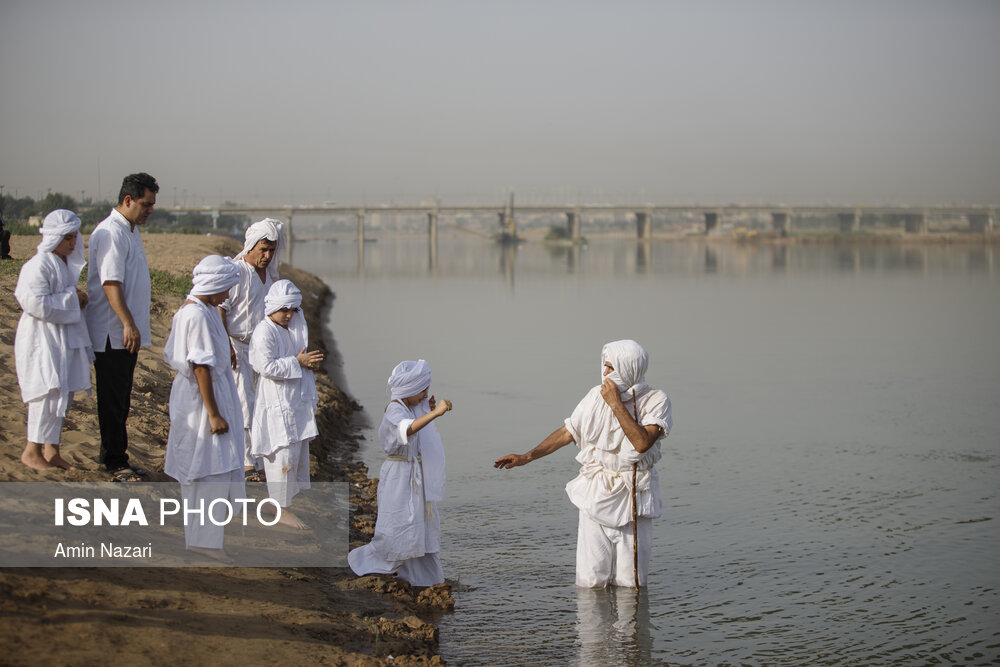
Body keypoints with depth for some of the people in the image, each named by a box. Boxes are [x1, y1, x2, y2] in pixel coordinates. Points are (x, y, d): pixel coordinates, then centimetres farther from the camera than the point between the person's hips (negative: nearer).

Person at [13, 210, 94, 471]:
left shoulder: (67, 263, 12)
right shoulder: (39, 266, -17)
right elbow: (37, 304, -25)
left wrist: (78, 300, 4)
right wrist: (71, 297, -18)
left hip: (65, 338, 9)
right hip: (42, 338, -9)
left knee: (64, 393, 10)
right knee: (49, 393, -8)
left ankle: (51, 449, 18)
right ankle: (32, 451, 1)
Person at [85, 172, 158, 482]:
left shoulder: (132, 230, 14)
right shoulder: (111, 233, -17)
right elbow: (110, 283, -25)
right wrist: (128, 324, -31)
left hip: (128, 332, 10)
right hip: (112, 334, -10)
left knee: (122, 398, 13)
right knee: (113, 398, -3)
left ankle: (116, 456, 20)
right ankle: (115, 462, 2)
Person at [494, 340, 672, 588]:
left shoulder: (656, 400, -8)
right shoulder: (597, 395, 2)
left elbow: (642, 442, -23)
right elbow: (568, 432, 10)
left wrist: (616, 405, -20)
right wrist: (527, 457, 6)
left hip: (632, 494, -3)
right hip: (596, 493, 3)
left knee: (630, 576, -1)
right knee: (590, 575, -1)